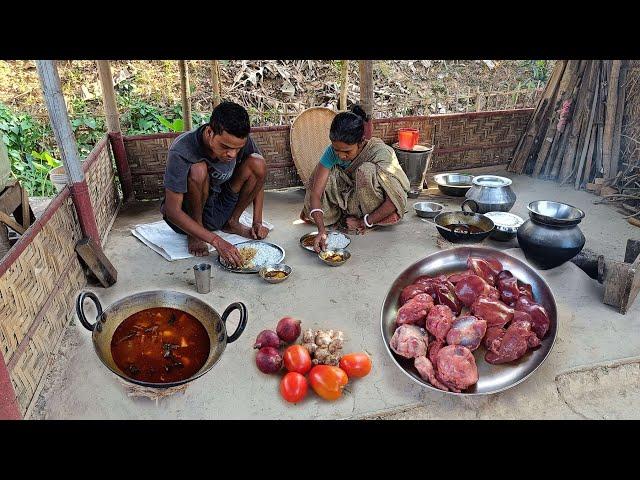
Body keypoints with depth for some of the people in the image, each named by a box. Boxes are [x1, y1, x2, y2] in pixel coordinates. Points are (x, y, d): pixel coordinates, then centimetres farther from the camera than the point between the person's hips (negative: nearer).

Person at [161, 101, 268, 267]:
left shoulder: (243, 141, -17)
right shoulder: (181, 152, -31)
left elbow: (258, 176, 0)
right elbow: (172, 211, -30)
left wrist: (257, 223, -9)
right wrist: (216, 241, -39)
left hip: (220, 208, 4)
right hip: (186, 217, -4)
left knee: (257, 162, -18)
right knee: (198, 170, -35)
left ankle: (232, 222, 0)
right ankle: (195, 234, -12)